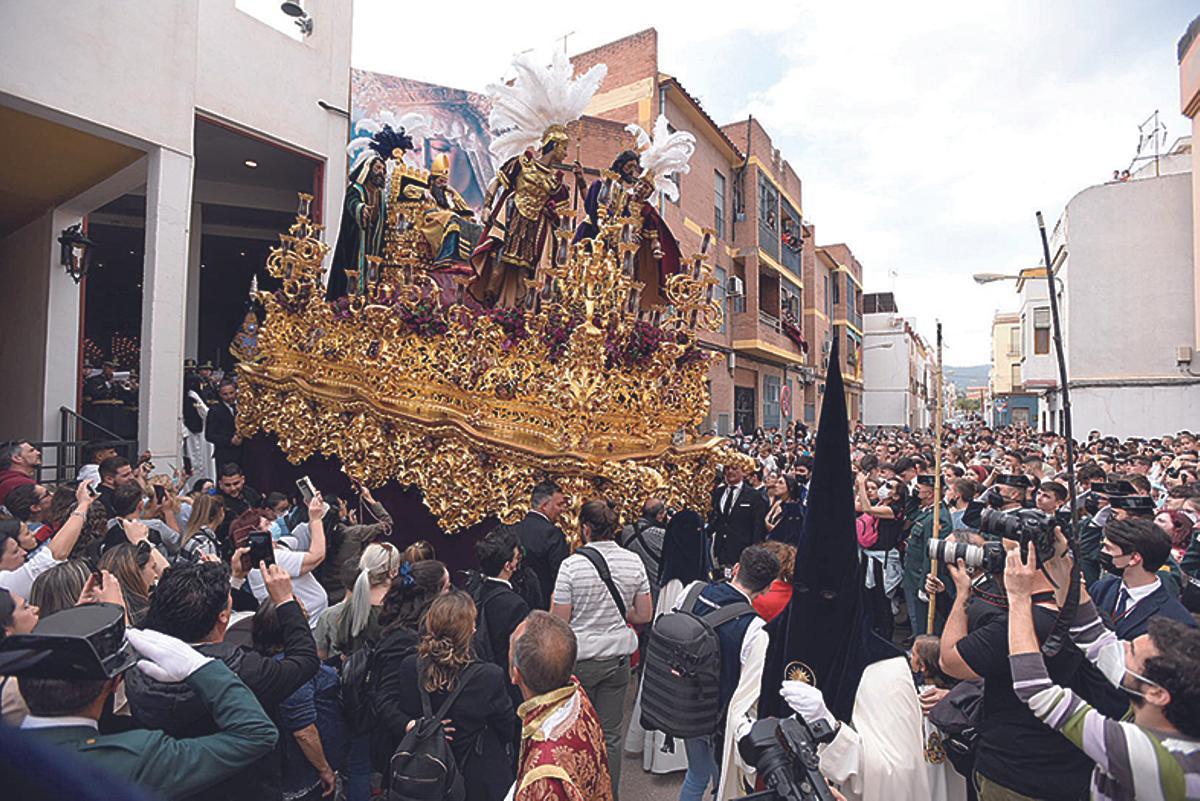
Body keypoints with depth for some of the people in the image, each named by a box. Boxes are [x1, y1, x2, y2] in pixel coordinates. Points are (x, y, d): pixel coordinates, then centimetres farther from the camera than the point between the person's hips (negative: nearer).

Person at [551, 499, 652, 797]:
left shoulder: (572, 565, -18)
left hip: (580, 659, -3)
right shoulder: (633, 561, -6)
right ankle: (610, 793, 29)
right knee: (611, 733, 17)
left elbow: (559, 621, -14)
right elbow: (644, 615, 1)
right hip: (618, 658, 3)